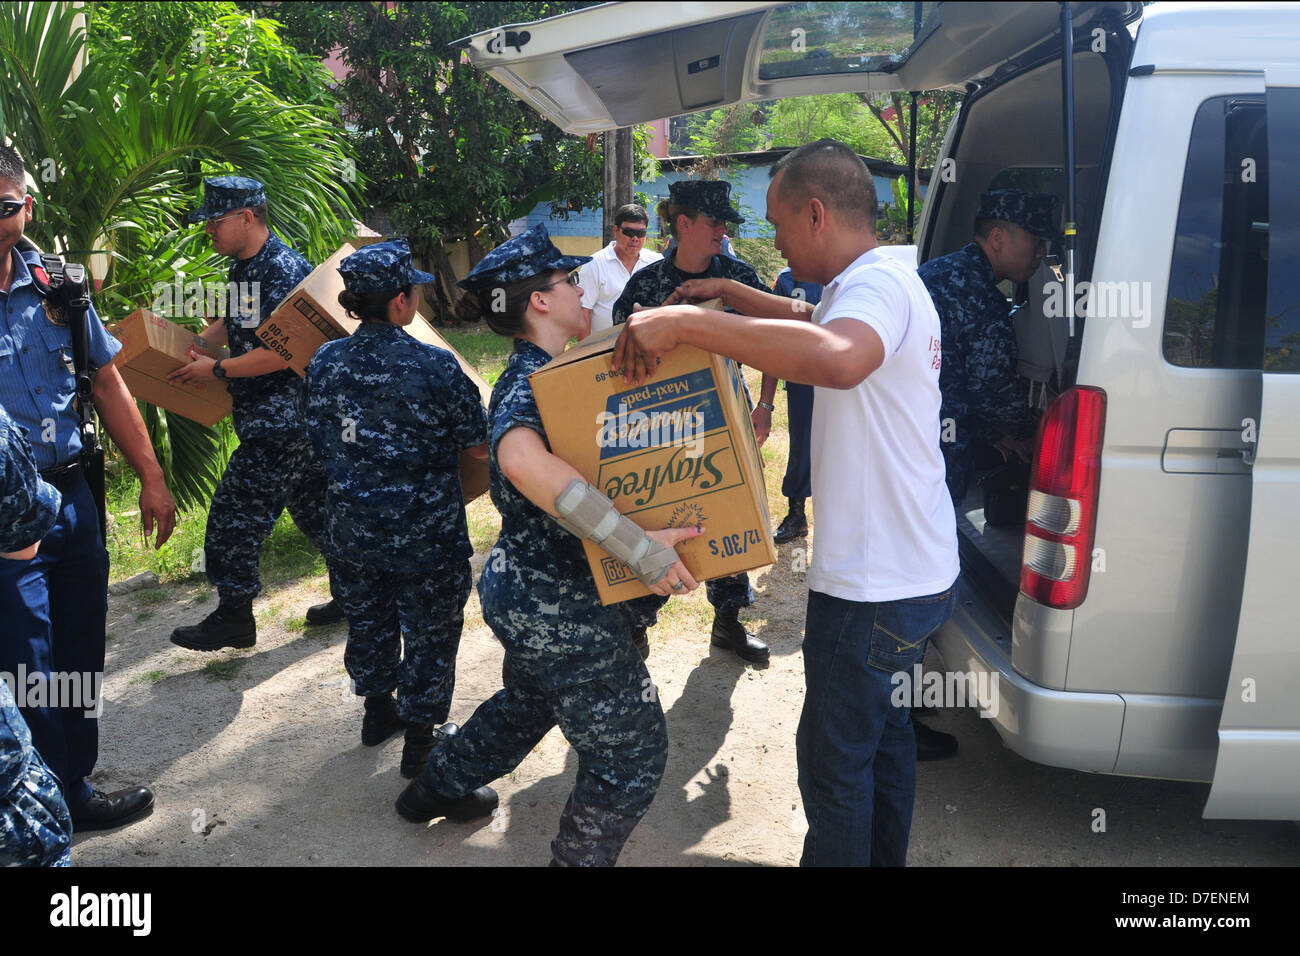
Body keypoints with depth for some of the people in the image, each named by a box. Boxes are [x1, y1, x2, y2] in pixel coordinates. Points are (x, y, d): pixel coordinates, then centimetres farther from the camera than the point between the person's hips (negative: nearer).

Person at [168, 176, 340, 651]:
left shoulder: (283, 270, -19)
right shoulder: (243, 268, 13)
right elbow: (232, 323, 27)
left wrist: (217, 369, -16)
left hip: (279, 422, -10)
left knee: (235, 513, -3)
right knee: (312, 505, 16)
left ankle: (234, 616, 10)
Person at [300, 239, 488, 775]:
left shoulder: (325, 363, -7)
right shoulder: (435, 367, -20)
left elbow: (319, 444, 6)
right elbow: (479, 445, -10)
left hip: (351, 532, 5)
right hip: (426, 537, -4)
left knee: (368, 622, 25)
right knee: (430, 635, 15)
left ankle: (377, 712, 46)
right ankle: (421, 738, 27)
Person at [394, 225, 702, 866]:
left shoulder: (531, 376, 8)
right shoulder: (531, 386, -25)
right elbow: (522, 459, -48)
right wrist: (639, 547, -45)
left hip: (523, 589, 11)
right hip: (561, 608, -11)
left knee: (527, 701, 34)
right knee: (632, 750, 5)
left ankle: (439, 789, 53)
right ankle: (580, 858, 23)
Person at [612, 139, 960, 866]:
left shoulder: (881, 284, -21)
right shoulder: (876, 284, 13)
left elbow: (837, 358, -45)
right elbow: (811, 323, 33)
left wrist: (686, 322, -41)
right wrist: (727, 292, 20)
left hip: (874, 585, -11)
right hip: (911, 569, 11)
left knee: (835, 758, 5)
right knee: (885, 731, 25)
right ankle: (884, 858, 43)